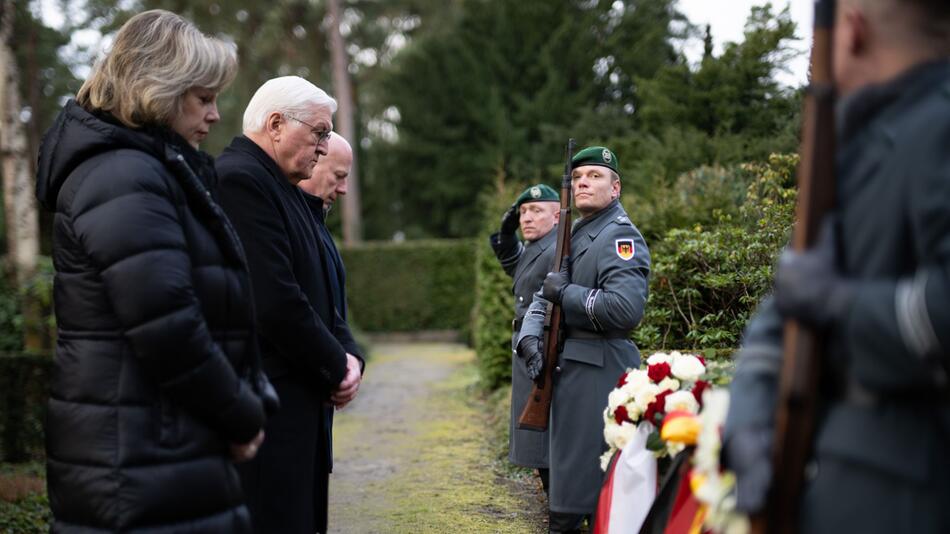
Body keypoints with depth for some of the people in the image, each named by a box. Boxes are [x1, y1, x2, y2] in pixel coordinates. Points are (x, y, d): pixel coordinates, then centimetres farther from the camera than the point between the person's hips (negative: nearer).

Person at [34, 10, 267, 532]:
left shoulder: (146, 170, 16)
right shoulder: (124, 179, -17)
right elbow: (169, 329, -24)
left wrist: (241, 404, 9)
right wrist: (242, 416, -11)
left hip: (154, 451, 10)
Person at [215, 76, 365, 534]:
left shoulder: (282, 186, 16)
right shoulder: (240, 179, -16)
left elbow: (313, 288, 19)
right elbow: (275, 302, -23)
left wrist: (347, 353, 2)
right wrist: (336, 368, -10)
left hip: (297, 398, 10)